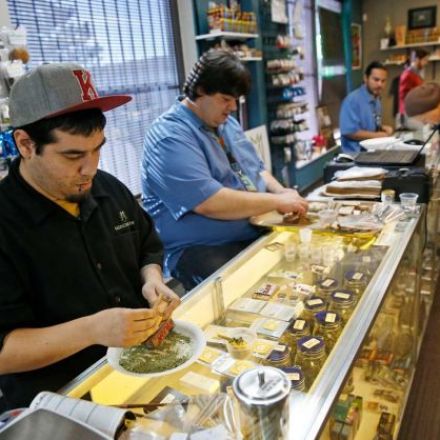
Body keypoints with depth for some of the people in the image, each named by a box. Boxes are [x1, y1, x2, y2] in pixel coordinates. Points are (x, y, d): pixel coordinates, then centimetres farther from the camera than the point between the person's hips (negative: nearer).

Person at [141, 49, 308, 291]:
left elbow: (256, 169, 22)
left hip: (256, 235, 9)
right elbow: (209, 203, -26)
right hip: (201, 250, -8)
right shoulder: (170, 137, -16)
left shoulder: (225, 122, 13)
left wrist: (282, 192, 0)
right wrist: (277, 201, -18)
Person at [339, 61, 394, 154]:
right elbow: (349, 132, -20)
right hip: (357, 153, -9)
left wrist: (382, 128, 2)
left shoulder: (376, 99, 13)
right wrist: (376, 135, -15)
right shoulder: (352, 100, -14)